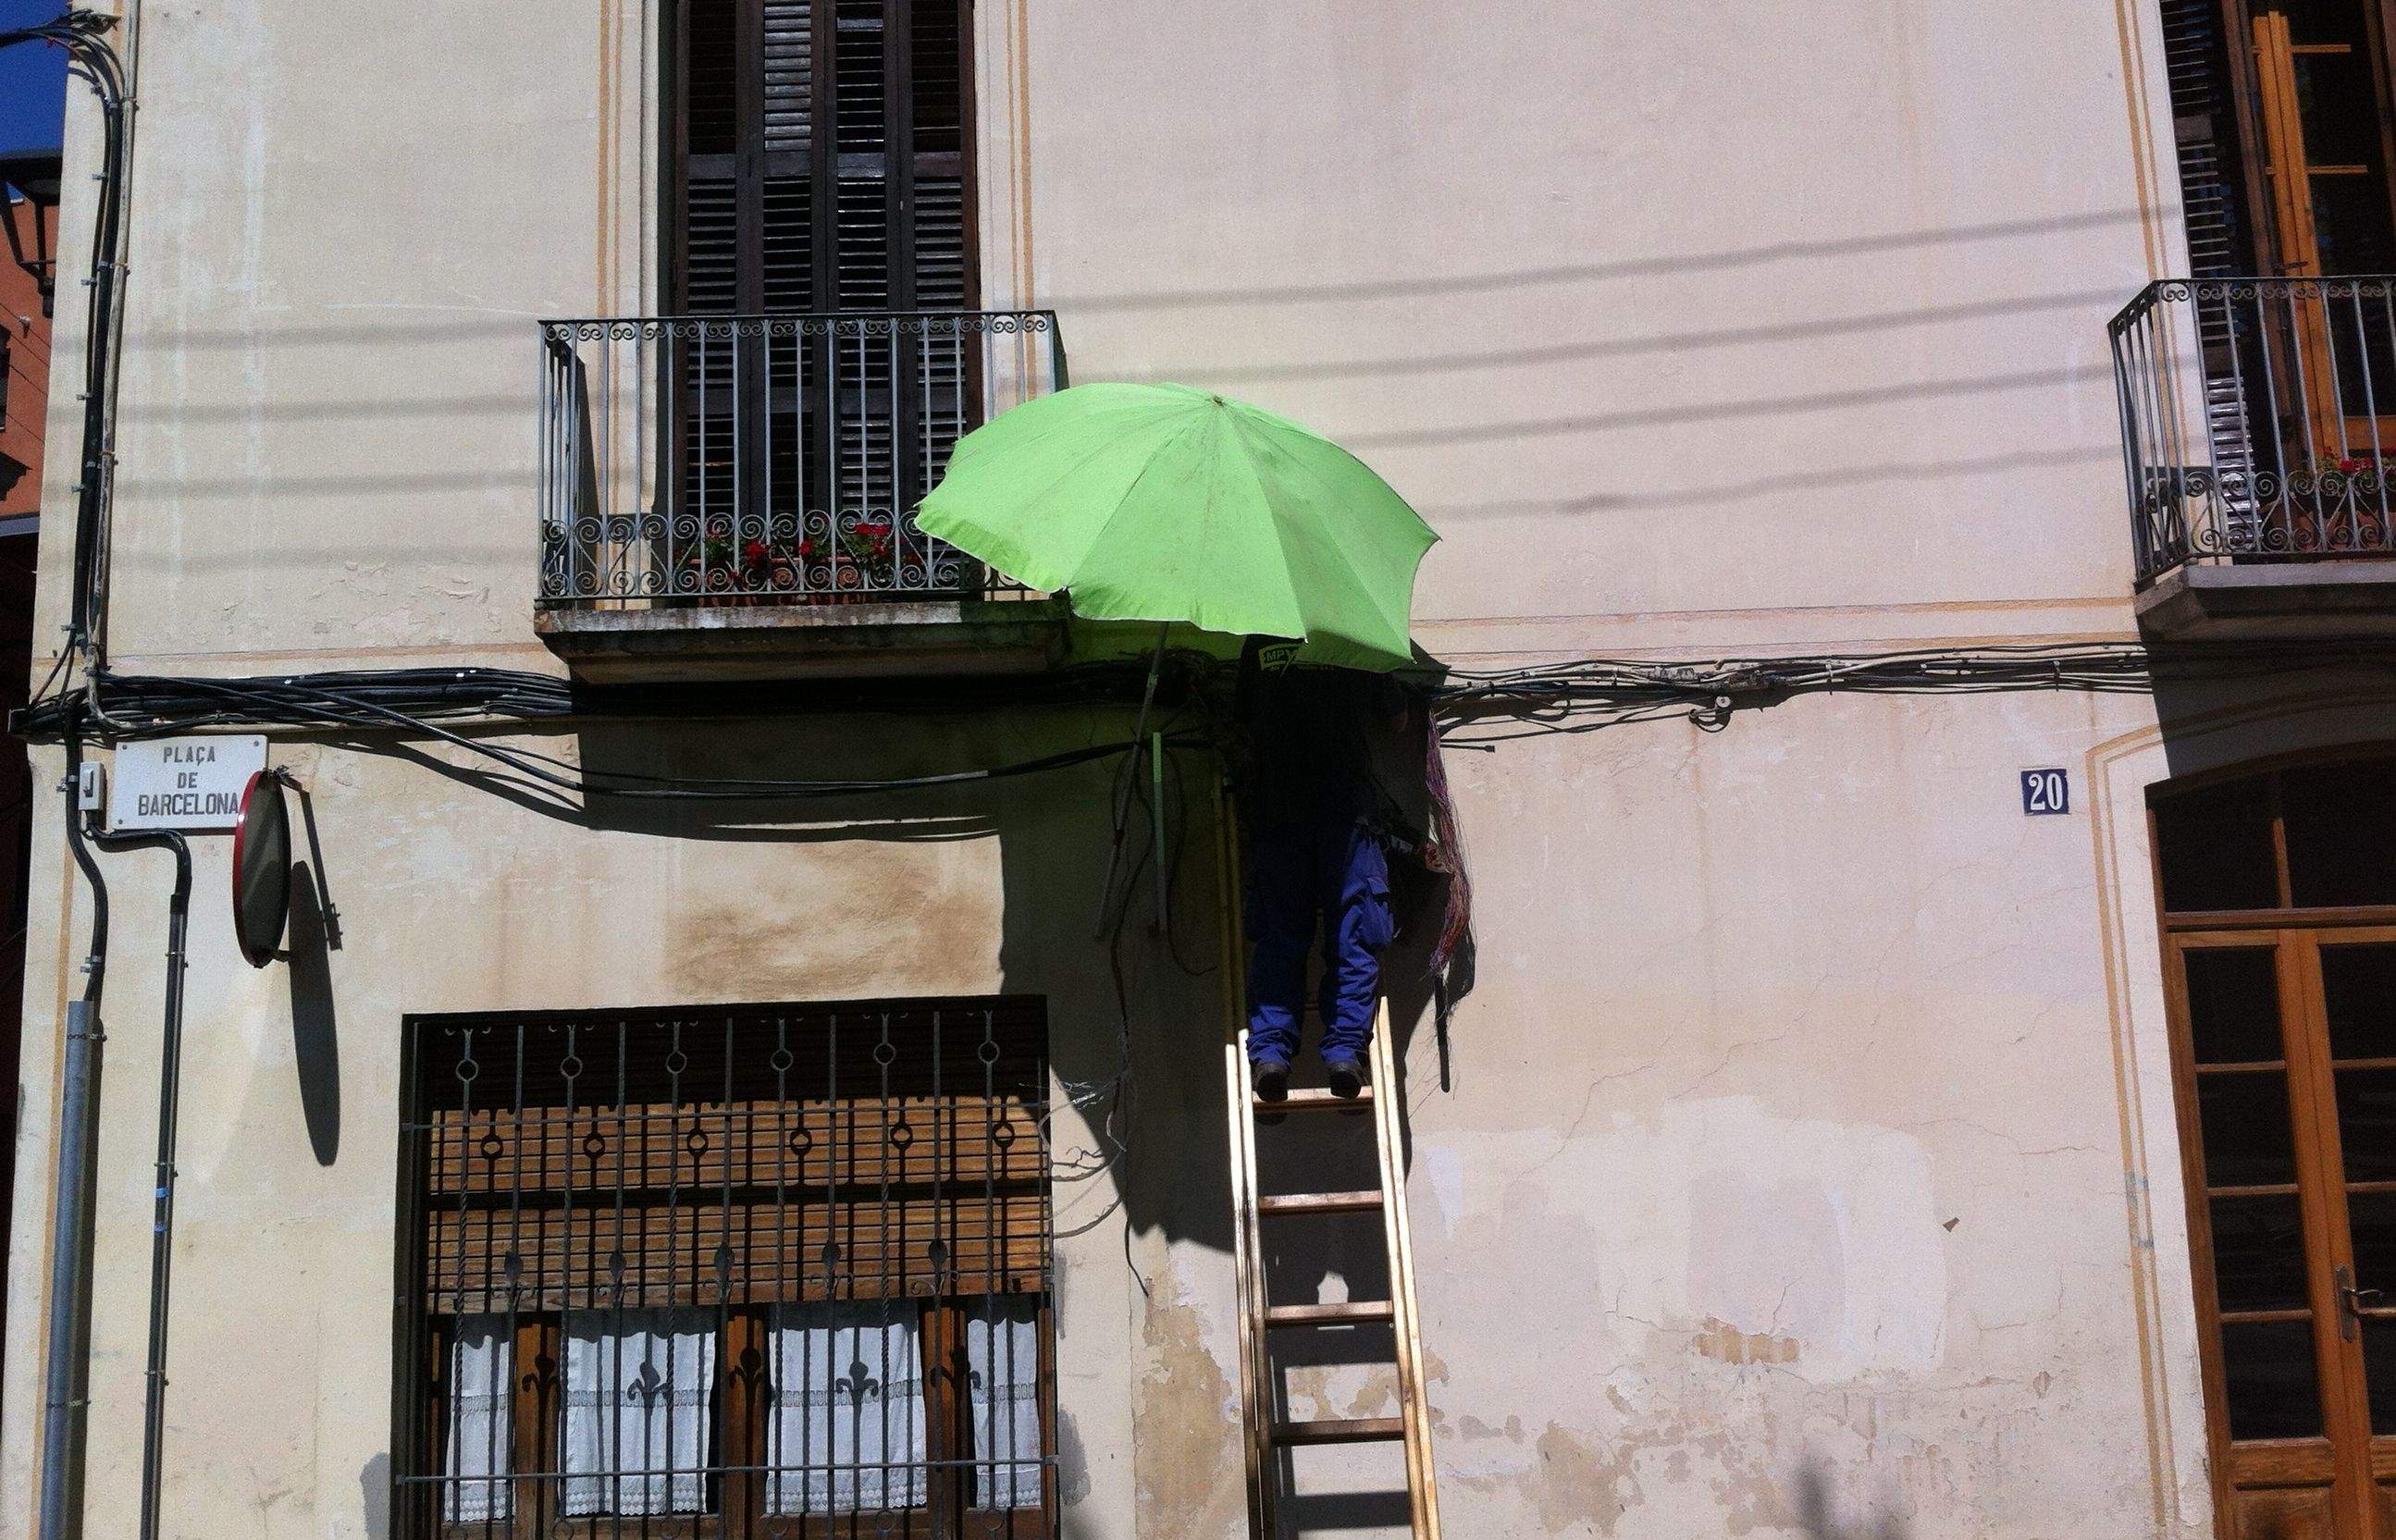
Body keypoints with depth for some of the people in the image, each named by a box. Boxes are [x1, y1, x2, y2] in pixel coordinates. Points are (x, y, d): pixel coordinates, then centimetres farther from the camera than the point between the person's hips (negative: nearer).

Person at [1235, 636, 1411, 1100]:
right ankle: (1345, 1047, -9)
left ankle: (1269, 1047, -10)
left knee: (1277, 938, 1)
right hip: (1348, 801, -1)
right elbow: (1396, 719, 19)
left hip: (1275, 805, 1)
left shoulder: (1257, 647, 10)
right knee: (1352, 935, 1)